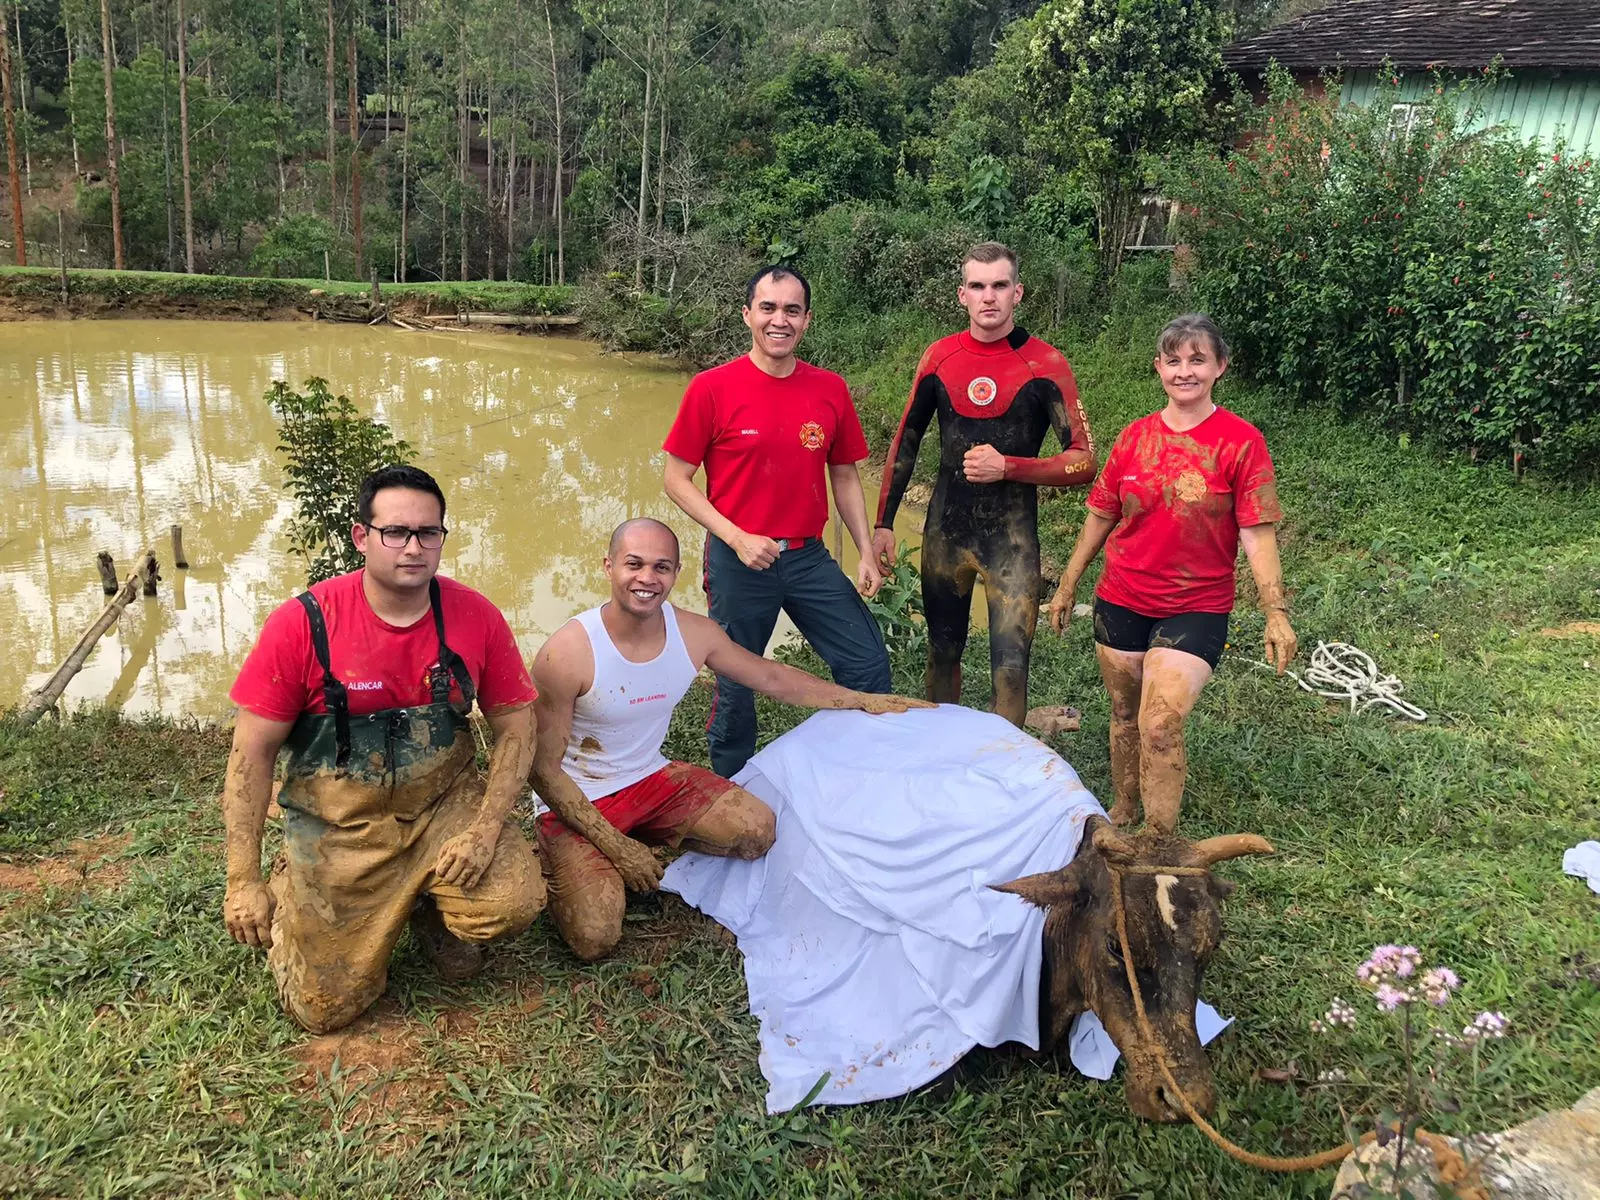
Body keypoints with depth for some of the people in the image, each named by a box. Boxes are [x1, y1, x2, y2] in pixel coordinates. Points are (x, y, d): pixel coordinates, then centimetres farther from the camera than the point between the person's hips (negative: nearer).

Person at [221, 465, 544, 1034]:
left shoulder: (476, 617, -8)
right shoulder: (302, 623, -14)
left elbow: (515, 726, -1)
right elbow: (252, 754, -8)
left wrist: (487, 826, -15)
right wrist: (244, 882, -9)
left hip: (445, 806, 2)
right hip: (337, 828, -1)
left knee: (517, 901, -23)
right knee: (326, 1008, -1)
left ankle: (432, 909, 14)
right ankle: (292, 895, 32)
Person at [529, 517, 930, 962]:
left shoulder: (694, 634, -9)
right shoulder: (566, 654, -25)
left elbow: (770, 676, 6)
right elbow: (544, 769, -17)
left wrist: (864, 700, 5)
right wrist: (615, 846, -20)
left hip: (652, 778, 5)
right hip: (577, 802, -5)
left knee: (758, 829, -13)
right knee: (594, 939, -22)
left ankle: (654, 843, 13)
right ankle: (569, 867, 12)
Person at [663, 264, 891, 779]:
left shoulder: (830, 389, 2)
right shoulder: (712, 388, -9)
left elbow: (844, 477, 11)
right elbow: (677, 479, -6)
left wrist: (867, 553, 2)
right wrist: (737, 538, -16)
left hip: (809, 558, 3)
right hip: (738, 561, -3)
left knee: (869, 665, 2)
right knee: (735, 688, 10)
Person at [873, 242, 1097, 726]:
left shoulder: (1045, 365, -8)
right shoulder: (939, 356, 2)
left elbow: (1084, 462, -9)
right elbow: (905, 441, 12)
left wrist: (1008, 467, -21)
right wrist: (883, 523, 9)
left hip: (1012, 539, -3)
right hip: (945, 531, 3)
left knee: (1010, 667, -5)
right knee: (943, 651, 15)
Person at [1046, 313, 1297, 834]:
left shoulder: (1241, 441, -8)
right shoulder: (1135, 437, 3)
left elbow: (1257, 534, -9)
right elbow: (1100, 517, 11)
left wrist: (1276, 611, -16)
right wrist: (1067, 586, 14)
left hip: (1195, 609, -4)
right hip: (1121, 602, 4)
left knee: (1160, 726, -16)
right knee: (1125, 716, 15)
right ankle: (1120, 818, 35)